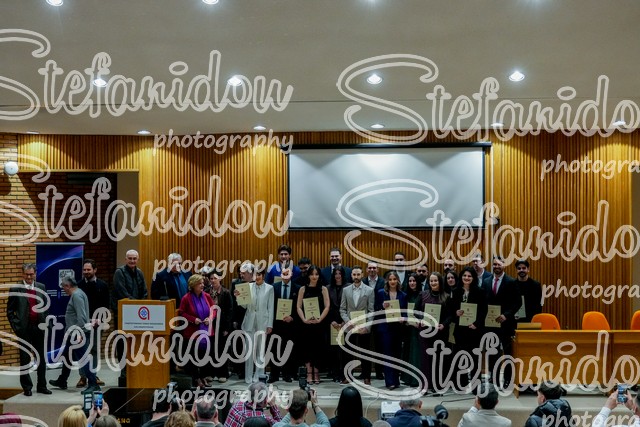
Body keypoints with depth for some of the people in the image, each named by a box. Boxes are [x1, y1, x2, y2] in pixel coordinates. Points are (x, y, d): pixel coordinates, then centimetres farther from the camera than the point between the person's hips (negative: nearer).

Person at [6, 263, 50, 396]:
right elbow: (10, 311, 1)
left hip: (40, 328, 3)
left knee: (41, 359, 9)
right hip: (24, 329, -3)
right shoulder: (15, 289, -2)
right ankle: (27, 387, 13)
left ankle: (42, 386, 20)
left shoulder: (41, 287, 7)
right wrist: (16, 327, -6)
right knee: (25, 359, 4)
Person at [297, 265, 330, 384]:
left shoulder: (323, 289, 5)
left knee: (318, 348, -1)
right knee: (307, 347, 1)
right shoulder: (303, 289, 6)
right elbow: (298, 306, 1)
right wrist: (304, 319, -13)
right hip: (306, 324, 1)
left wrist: (319, 319, -14)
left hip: (319, 324, 0)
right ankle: (309, 373, 8)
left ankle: (316, 373, 9)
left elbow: (327, 306, -1)